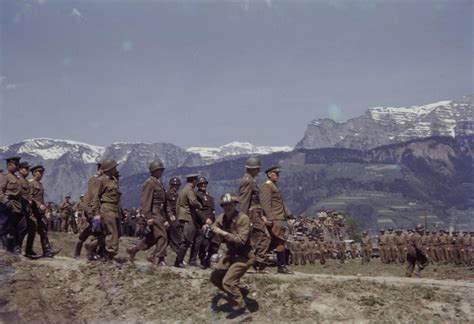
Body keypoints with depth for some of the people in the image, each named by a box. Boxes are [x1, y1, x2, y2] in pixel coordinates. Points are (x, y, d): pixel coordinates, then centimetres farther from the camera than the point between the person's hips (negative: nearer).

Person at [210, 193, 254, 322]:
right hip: (231, 253, 8)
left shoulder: (243, 218, -22)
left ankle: (243, 311, -2)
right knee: (215, 278, 10)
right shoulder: (222, 218, -1)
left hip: (243, 256, -8)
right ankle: (240, 292, 28)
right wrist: (213, 230, -5)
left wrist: (224, 233, -28)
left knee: (227, 282, -17)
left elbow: (241, 240, -30)